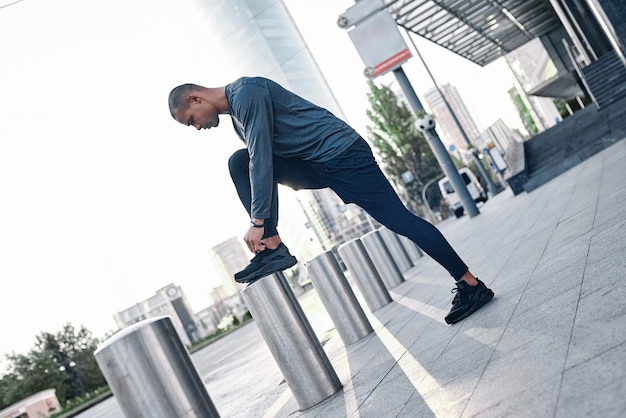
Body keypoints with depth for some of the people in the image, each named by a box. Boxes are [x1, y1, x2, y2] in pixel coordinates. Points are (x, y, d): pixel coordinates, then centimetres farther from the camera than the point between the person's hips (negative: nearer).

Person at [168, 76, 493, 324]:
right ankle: (273, 248, -9)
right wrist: (266, 230, 17)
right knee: (239, 163, -3)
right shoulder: (235, 115, 17)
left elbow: (262, 157, -22)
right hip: (312, 166, 9)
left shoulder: (245, 92, -14)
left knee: (399, 220, -9)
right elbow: (260, 161, 20)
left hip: (341, 152, -9)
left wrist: (258, 221, -23)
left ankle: (471, 285, 2)